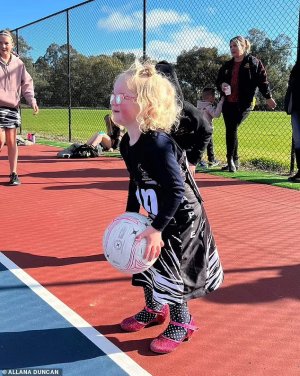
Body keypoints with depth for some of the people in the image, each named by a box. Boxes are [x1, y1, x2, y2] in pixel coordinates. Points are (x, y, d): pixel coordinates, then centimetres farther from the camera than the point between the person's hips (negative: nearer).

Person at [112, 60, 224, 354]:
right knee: (145, 261, 17)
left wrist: (156, 229, -31)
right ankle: (154, 309, 43)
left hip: (181, 218, -8)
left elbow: (176, 190, -32)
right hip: (156, 216, 9)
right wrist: (129, 215, 13)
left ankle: (181, 323, 26)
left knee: (170, 268, 1)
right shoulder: (127, 143, -1)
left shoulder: (157, 143, -29)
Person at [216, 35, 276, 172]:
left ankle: (231, 159, -3)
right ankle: (234, 161, 16)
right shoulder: (227, 65, 16)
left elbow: (262, 80, 1)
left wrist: (268, 97, 1)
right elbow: (218, 80, 22)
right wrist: (221, 85, -1)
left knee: (232, 129, -15)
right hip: (228, 103, 6)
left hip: (243, 104, -5)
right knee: (230, 130, 5)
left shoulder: (253, 62, 1)